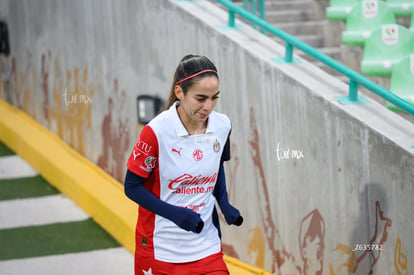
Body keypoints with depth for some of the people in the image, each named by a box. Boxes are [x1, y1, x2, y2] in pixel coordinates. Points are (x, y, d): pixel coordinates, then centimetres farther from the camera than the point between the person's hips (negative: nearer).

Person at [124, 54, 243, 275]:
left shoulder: (222, 126, -4)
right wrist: (177, 214, -22)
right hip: (159, 249, -3)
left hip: (206, 246, 3)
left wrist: (224, 205, 1)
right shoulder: (156, 132, -19)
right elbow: (132, 187, -12)